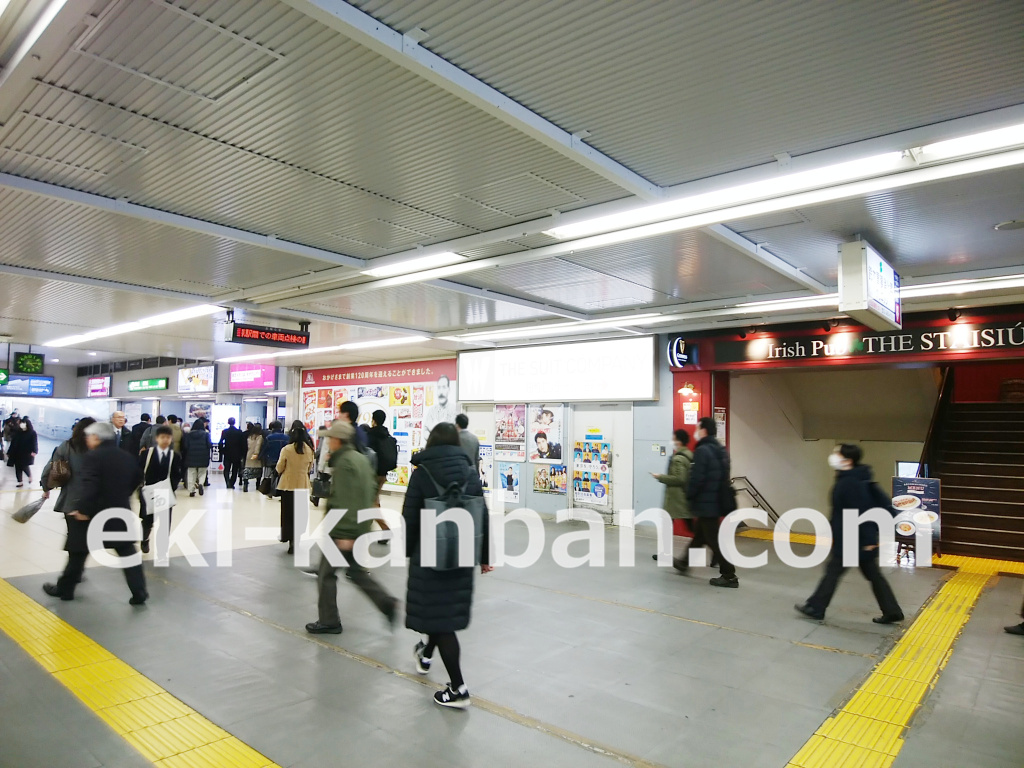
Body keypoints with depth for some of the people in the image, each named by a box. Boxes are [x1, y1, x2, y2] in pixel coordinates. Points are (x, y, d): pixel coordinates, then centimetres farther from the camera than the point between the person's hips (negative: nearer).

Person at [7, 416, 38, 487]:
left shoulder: (32, 433, -6)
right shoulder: (17, 432, 7)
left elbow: (35, 443, -12)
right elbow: (13, 443, 11)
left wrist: (34, 451, -27)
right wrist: (9, 453, 11)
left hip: (27, 454, -5)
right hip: (17, 453, 5)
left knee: (25, 467, -11)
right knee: (18, 468, 5)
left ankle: (30, 476, 20)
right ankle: (20, 482, 15)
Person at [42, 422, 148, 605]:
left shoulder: (92, 457, -15)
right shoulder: (127, 457, 6)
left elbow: (89, 486, -25)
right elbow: (137, 478, 17)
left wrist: (82, 509, -20)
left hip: (93, 514, -5)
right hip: (120, 513, 5)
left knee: (78, 551, 15)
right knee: (127, 552, 6)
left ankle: (64, 589, 31)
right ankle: (139, 592, 2)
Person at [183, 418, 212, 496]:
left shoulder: (189, 434, -1)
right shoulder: (206, 434, -5)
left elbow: (185, 445, -3)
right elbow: (209, 445, -12)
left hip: (191, 457, 1)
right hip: (203, 458, -1)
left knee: (191, 474, 10)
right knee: (202, 473, 12)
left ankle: (191, 490, 8)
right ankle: (200, 484, -15)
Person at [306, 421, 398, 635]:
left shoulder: (343, 463, -18)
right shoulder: (361, 458, 11)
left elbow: (345, 502, -23)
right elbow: (372, 486, 16)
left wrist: (344, 534, -24)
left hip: (344, 529, -9)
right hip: (361, 526, 9)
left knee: (326, 573, 5)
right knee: (356, 571, 19)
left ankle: (328, 621, 15)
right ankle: (386, 602, 10)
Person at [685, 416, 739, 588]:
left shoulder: (702, 450, -18)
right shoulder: (720, 450, 12)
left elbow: (696, 478, -23)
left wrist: (689, 495, -8)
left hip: (705, 503, -10)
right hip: (717, 501, 10)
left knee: (714, 540, -2)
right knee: (700, 535, 21)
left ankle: (729, 576, 2)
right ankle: (685, 562, 36)